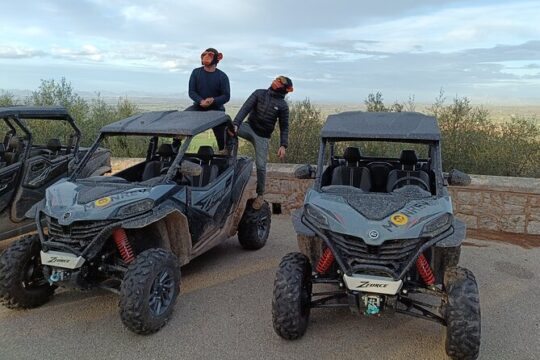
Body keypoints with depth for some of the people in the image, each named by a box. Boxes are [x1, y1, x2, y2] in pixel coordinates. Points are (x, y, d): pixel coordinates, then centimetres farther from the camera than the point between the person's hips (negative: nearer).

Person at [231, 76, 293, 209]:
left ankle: (260, 195, 16)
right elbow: (245, 108, -15)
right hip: (249, 128, 1)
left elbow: (284, 127, 1)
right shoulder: (259, 93, -4)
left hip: (263, 137, -1)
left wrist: (283, 145, -11)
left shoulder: (283, 105, -4)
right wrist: (235, 124, -30)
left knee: (261, 166, -2)